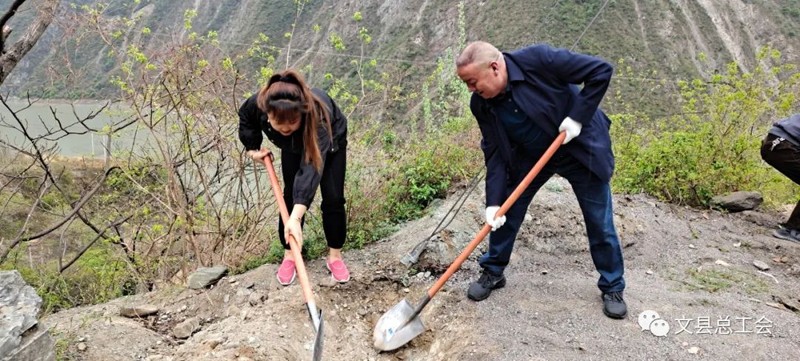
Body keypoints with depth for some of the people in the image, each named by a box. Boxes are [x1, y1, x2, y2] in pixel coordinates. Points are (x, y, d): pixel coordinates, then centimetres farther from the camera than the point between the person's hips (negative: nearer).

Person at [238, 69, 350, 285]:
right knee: (291, 195, -3)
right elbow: (245, 118, -8)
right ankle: (289, 255, 13)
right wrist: (253, 147, -14)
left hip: (330, 142, -3)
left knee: (333, 198, -6)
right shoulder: (258, 104, -37)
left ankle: (335, 255, 11)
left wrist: (295, 217, -63)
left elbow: (311, 167, -57)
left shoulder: (318, 115, -49)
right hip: (293, 147, 3)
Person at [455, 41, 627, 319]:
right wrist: (493, 201, -20)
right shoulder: (481, 105, -16)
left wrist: (578, 116, -27)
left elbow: (601, 71, -23)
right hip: (530, 157, 4)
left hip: (580, 148, -3)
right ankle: (492, 272, 24)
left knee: (600, 223, 4)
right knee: (505, 212, 2)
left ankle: (613, 288, 24)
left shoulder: (538, 60, -30)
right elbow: (495, 154, -12)